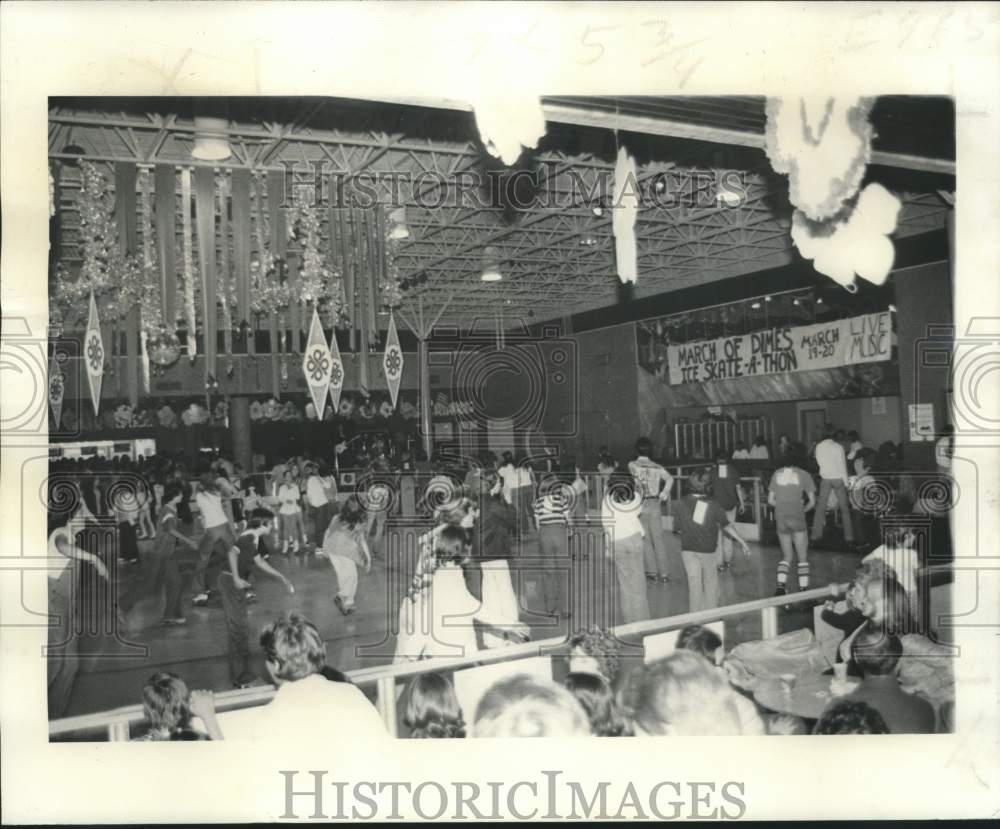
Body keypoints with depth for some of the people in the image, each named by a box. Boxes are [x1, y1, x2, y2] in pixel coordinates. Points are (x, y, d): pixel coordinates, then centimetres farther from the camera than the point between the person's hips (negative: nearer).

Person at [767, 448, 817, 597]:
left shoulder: (777, 474, 12)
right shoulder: (804, 474, 4)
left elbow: (770, 500, 11)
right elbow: (812, 502, 2)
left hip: (780, 518, 3)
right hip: (797, 518, -3)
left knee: (786, 556, 15)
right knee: (802, 557, 8)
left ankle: (781, 585, 1)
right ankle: (803, 588, 4)